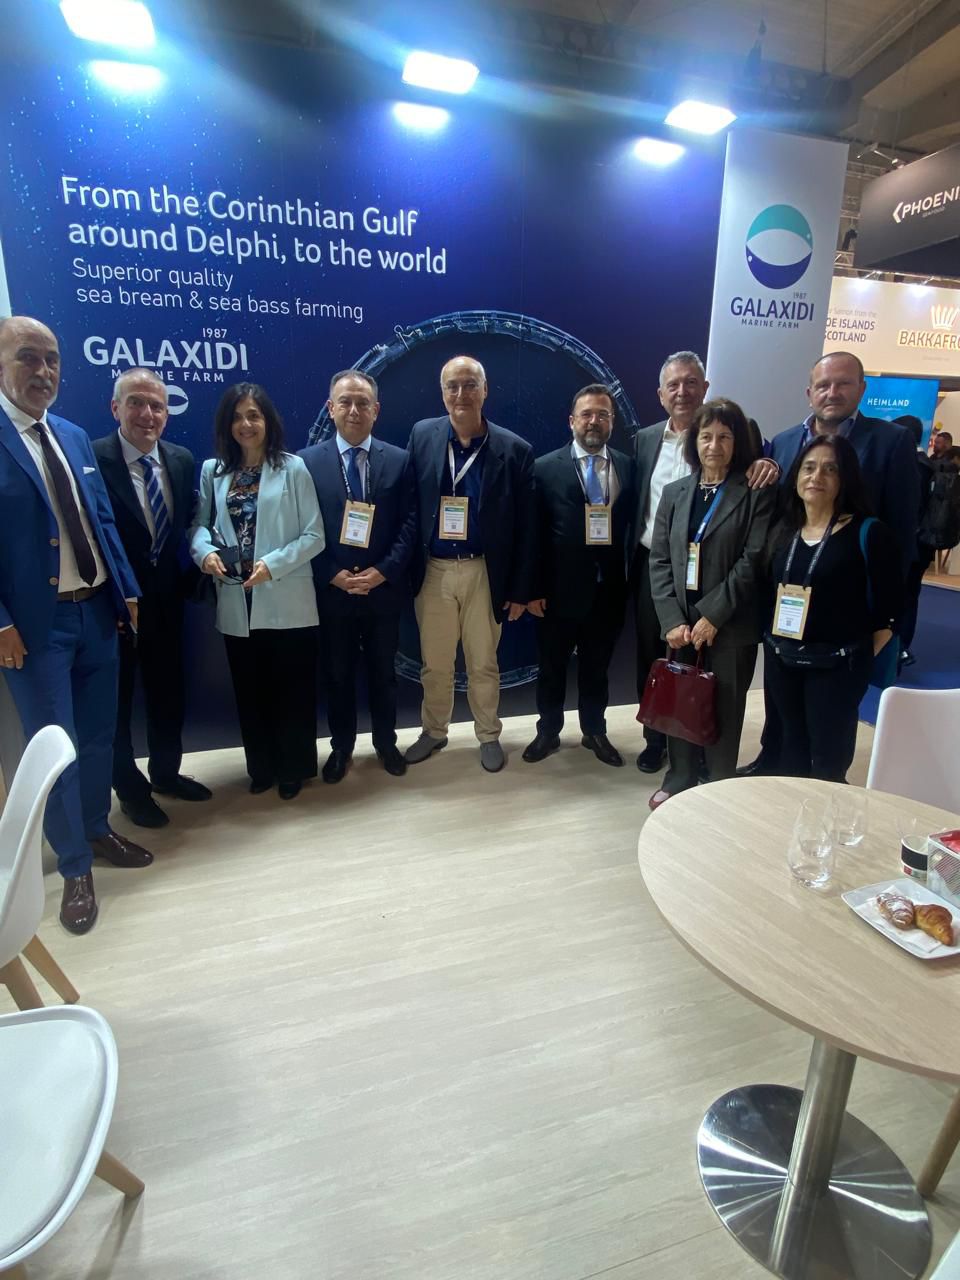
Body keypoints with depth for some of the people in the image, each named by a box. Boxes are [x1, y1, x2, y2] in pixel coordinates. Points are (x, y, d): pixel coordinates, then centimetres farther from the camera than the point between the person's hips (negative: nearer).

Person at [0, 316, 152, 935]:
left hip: (96, 612, 6)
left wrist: (127, 591, 8)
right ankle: (75, 868, 19)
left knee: (99, 735, 17)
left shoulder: (75, 436, 10)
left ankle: (99, 831, 37)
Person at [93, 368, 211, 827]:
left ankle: (165, 771, 39)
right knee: (118, 698, 11)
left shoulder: (182, 460, 3)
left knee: (169, 691, 18)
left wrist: (187, 577, 0)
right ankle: (130, 788, 29)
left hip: (166, 600, 6)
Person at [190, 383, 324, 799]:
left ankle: (294, 767, 27)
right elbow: (199, 525, 10)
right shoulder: (212, 471, 7)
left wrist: (273, 564, -19)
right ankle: (262, 766, 32)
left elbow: (314, 536, -7)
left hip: (286, 602, -3)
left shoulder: (292, 468, -4)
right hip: (236, 603, 4)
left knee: (292, 688, 8)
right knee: (249, 690, 14)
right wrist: (205, 551, -12)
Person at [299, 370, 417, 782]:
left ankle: (386, 742, 32)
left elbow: (410, 523, -4)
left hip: (384, 589, 1)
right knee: (338, 675, 13)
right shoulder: (307, 462, -1)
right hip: (331, 591, 0)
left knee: (383, 672, 14)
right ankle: (341, 746, 30)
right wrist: (333, 575, -14)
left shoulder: (399, 460, 1)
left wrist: (383, 571, -15)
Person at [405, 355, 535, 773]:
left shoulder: (515, 450, -5)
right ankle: (433, 732, 35)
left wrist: (520, 589, -4)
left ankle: (489, 736, 31)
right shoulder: (422, 436, 1)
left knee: (483, 665, 12)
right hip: (433, 572, 2)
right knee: (434, 665, 14)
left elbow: (525, 528, -3)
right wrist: (406, 569, -2)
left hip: (484, 574, -1)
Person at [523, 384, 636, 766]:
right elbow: (534, 534, -6)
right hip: (560, 589, -2)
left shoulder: (629, 467, 4)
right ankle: (548, 731, 32)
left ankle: (594, 731, 35)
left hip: (609, 590, 2)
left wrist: (631, 581, -5)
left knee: (597, 667, 17)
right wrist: (533, 589, -9)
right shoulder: (546, 468, -4)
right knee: (552, 667, 13)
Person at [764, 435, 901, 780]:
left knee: (828, 764, 5)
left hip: (837, 666, -4)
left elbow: (889, 610, -7)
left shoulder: (868, 534, -9)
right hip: (781, 661, 5)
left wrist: (860, 658, -5)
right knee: (791, 752, 18)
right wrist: (775, 645, 0)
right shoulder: (783, 530, 6)